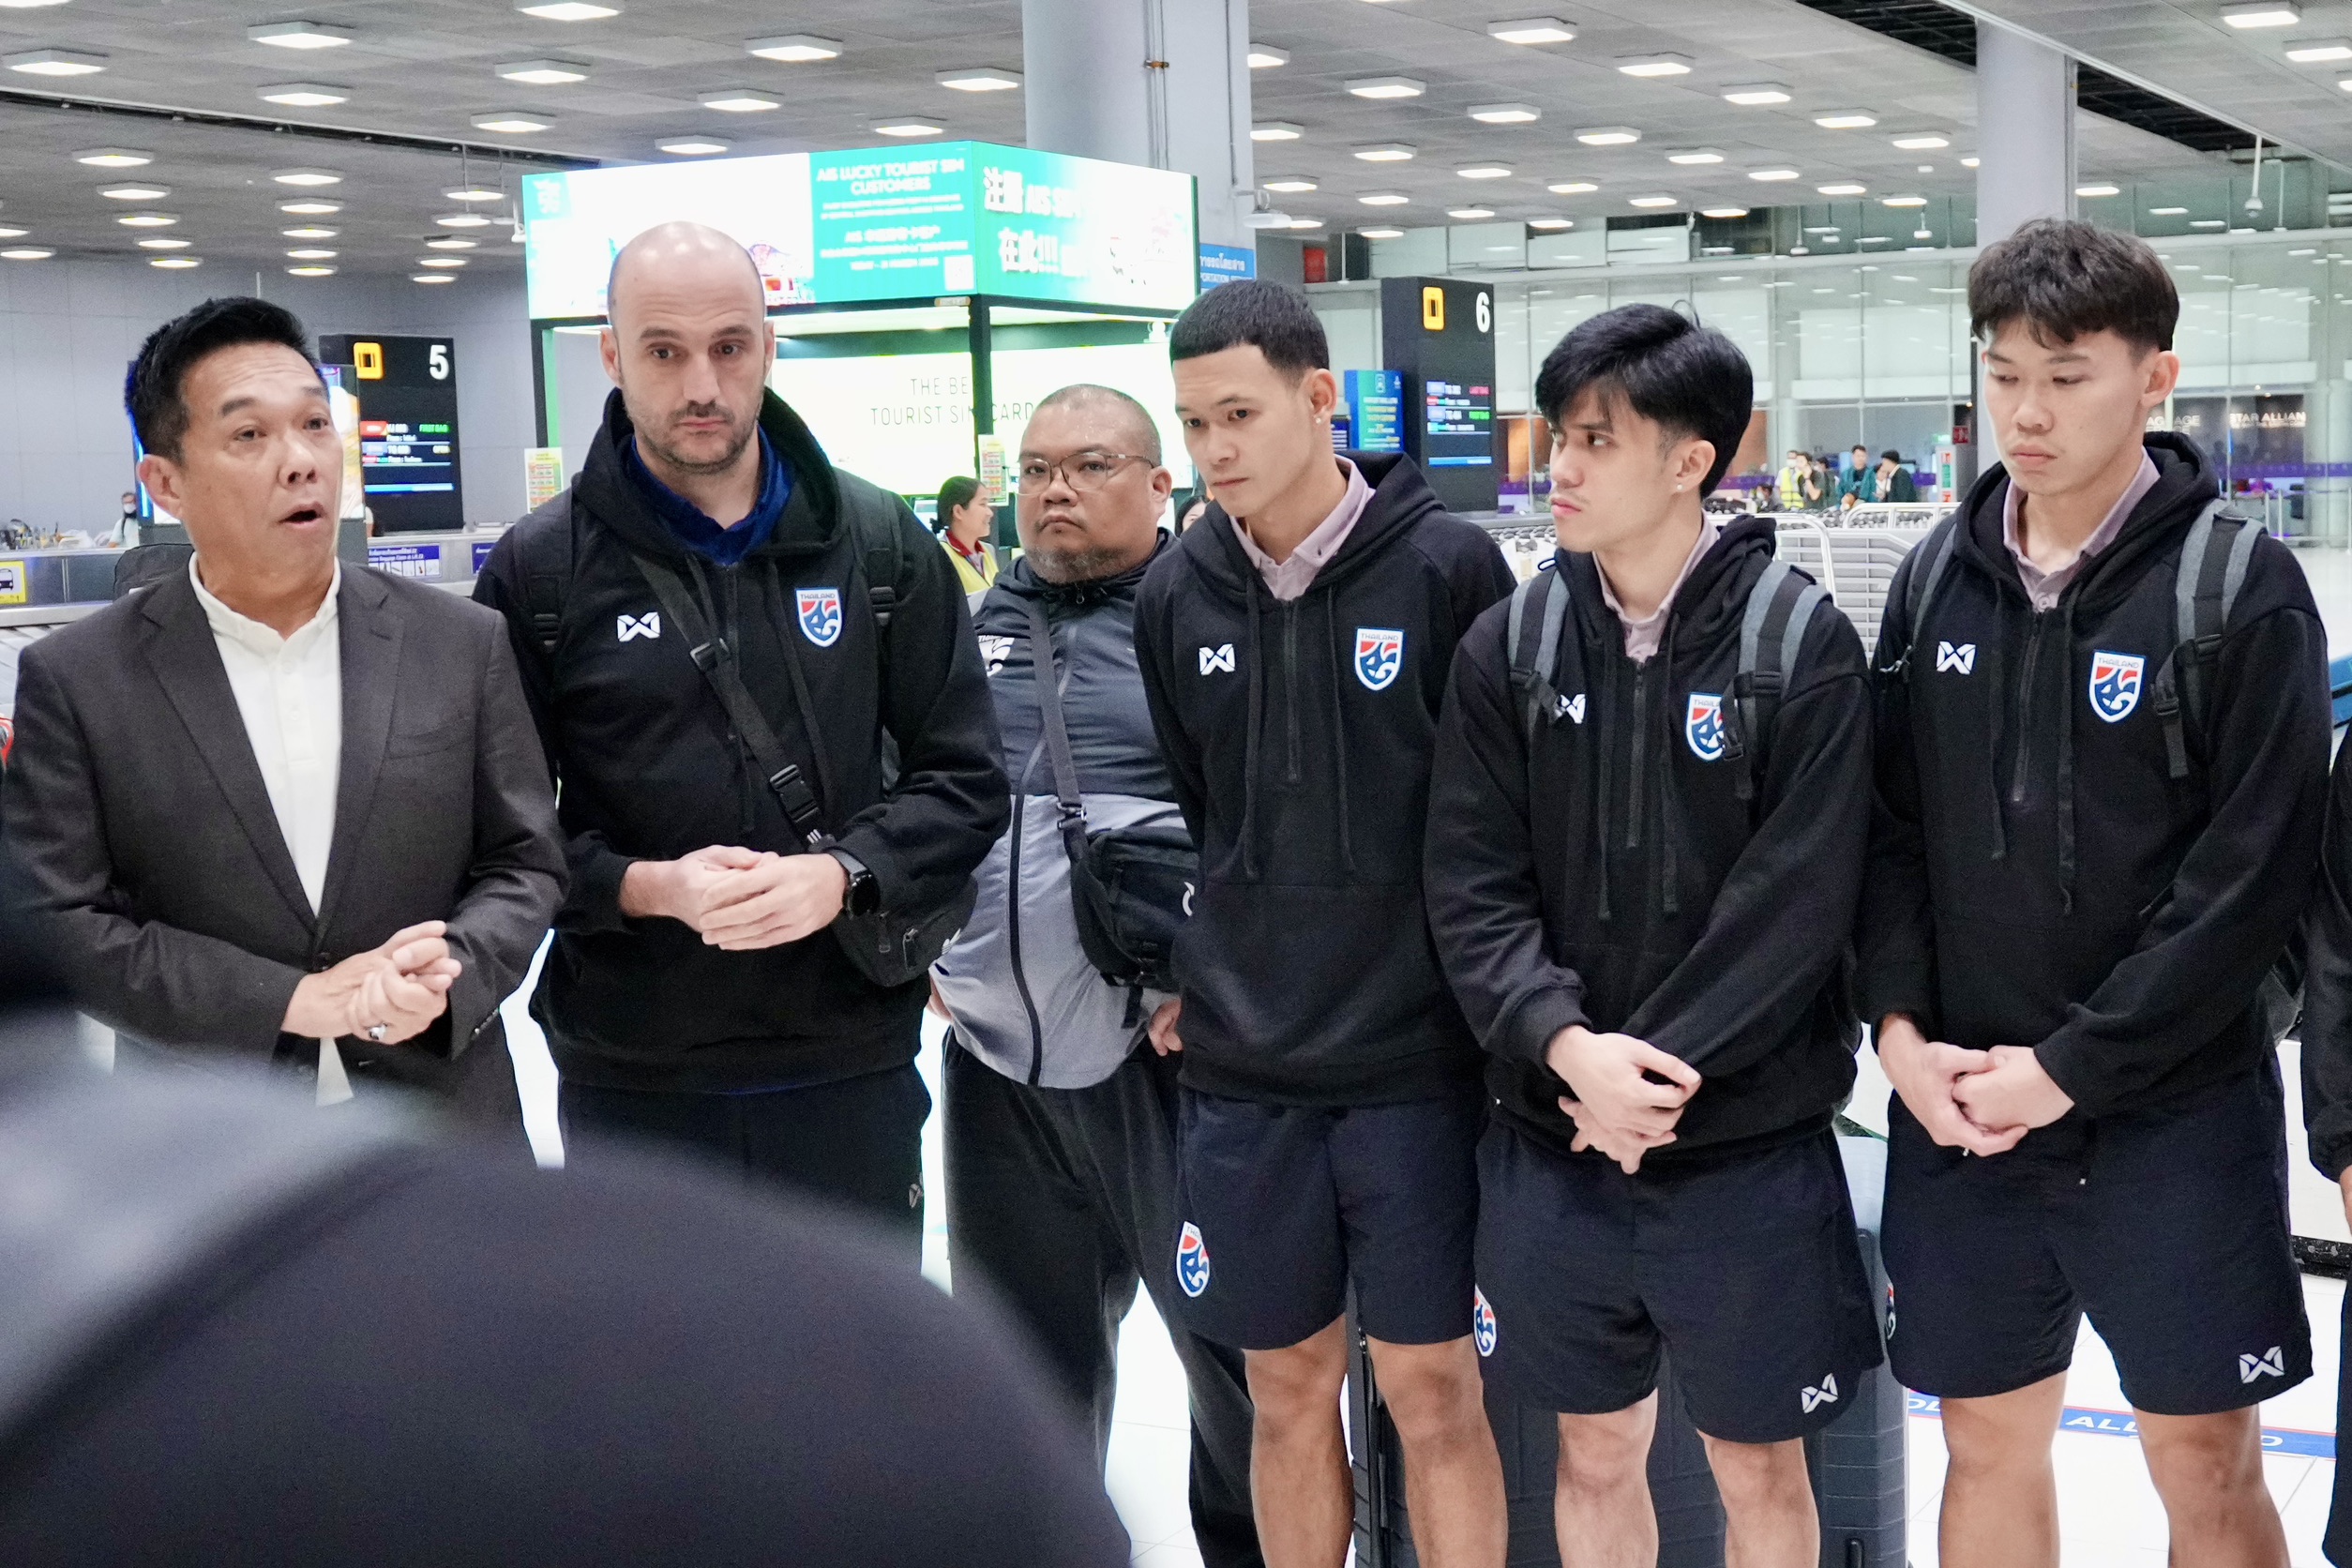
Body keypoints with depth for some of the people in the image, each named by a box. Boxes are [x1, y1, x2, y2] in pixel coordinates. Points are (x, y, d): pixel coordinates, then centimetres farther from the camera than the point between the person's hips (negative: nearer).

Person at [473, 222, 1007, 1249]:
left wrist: (840, 876, -15)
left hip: (853, 1063, 1)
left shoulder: (880, 541, 2)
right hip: (630, 1080, -1)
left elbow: (964, 779, 3)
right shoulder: (539, 572, -2)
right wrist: (649, 888, -18)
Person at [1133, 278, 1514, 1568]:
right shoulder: (1176, 593, 3)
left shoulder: (1449, 566, -8)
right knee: (1288, 1388, 13)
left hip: (1414, 1057, -3)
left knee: (1428, 1385, 4)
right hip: (1240, 1066, 3)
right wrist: (1188, 972, 9)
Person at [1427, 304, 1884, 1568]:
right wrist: (1566, 1045, -17)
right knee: (1595, 1452, 17)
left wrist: (1654, 1075, -16)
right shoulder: (1508, 645, 1)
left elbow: (1797, 898, -13)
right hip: (1552, 1142, 3)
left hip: (1748, 1146, -2)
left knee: (1757, 1466, 12)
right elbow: (1473, 885, -3)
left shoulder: (1800, 642, -8)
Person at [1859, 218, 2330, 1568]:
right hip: (1956, 1109, 4)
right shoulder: (1938, 580, 5)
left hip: (2174, 1113, -4)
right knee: (1990, 1442, 14)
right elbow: (1891, 830, 8)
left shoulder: (2241, 586, -8)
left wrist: (2070, 1067, -14)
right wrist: (1902, 1025, -6)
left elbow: (2253, 874, -13)